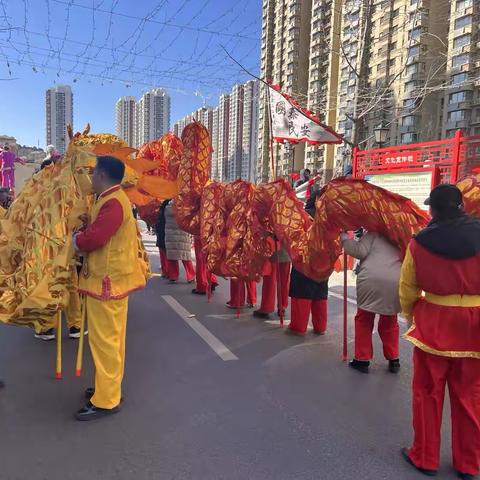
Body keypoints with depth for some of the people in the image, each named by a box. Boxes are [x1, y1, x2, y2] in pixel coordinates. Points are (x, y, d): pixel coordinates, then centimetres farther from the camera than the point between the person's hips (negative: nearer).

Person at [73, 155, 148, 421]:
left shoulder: (113, 203, -19)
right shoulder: (112, 199, 15)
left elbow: (92, 239, -26)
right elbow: (97, 233, 14)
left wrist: (74, 239, -7)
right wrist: (82, 237, -2)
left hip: (107, 281, -10)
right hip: (109, 278, 10)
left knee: (104, 340, -1)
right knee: (109, 338, 18)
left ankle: (106, 401, 11)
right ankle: (108, 387, 32)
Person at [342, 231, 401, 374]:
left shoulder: (373, 234, 15)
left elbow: (360, 251, 0)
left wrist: (344, 238, 10)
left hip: (371, 280, -4)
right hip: (396, 283, 4)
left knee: (363, 320, 13)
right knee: (390, 322, 24)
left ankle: (362, 360, 18)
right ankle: (393, 360, 27)